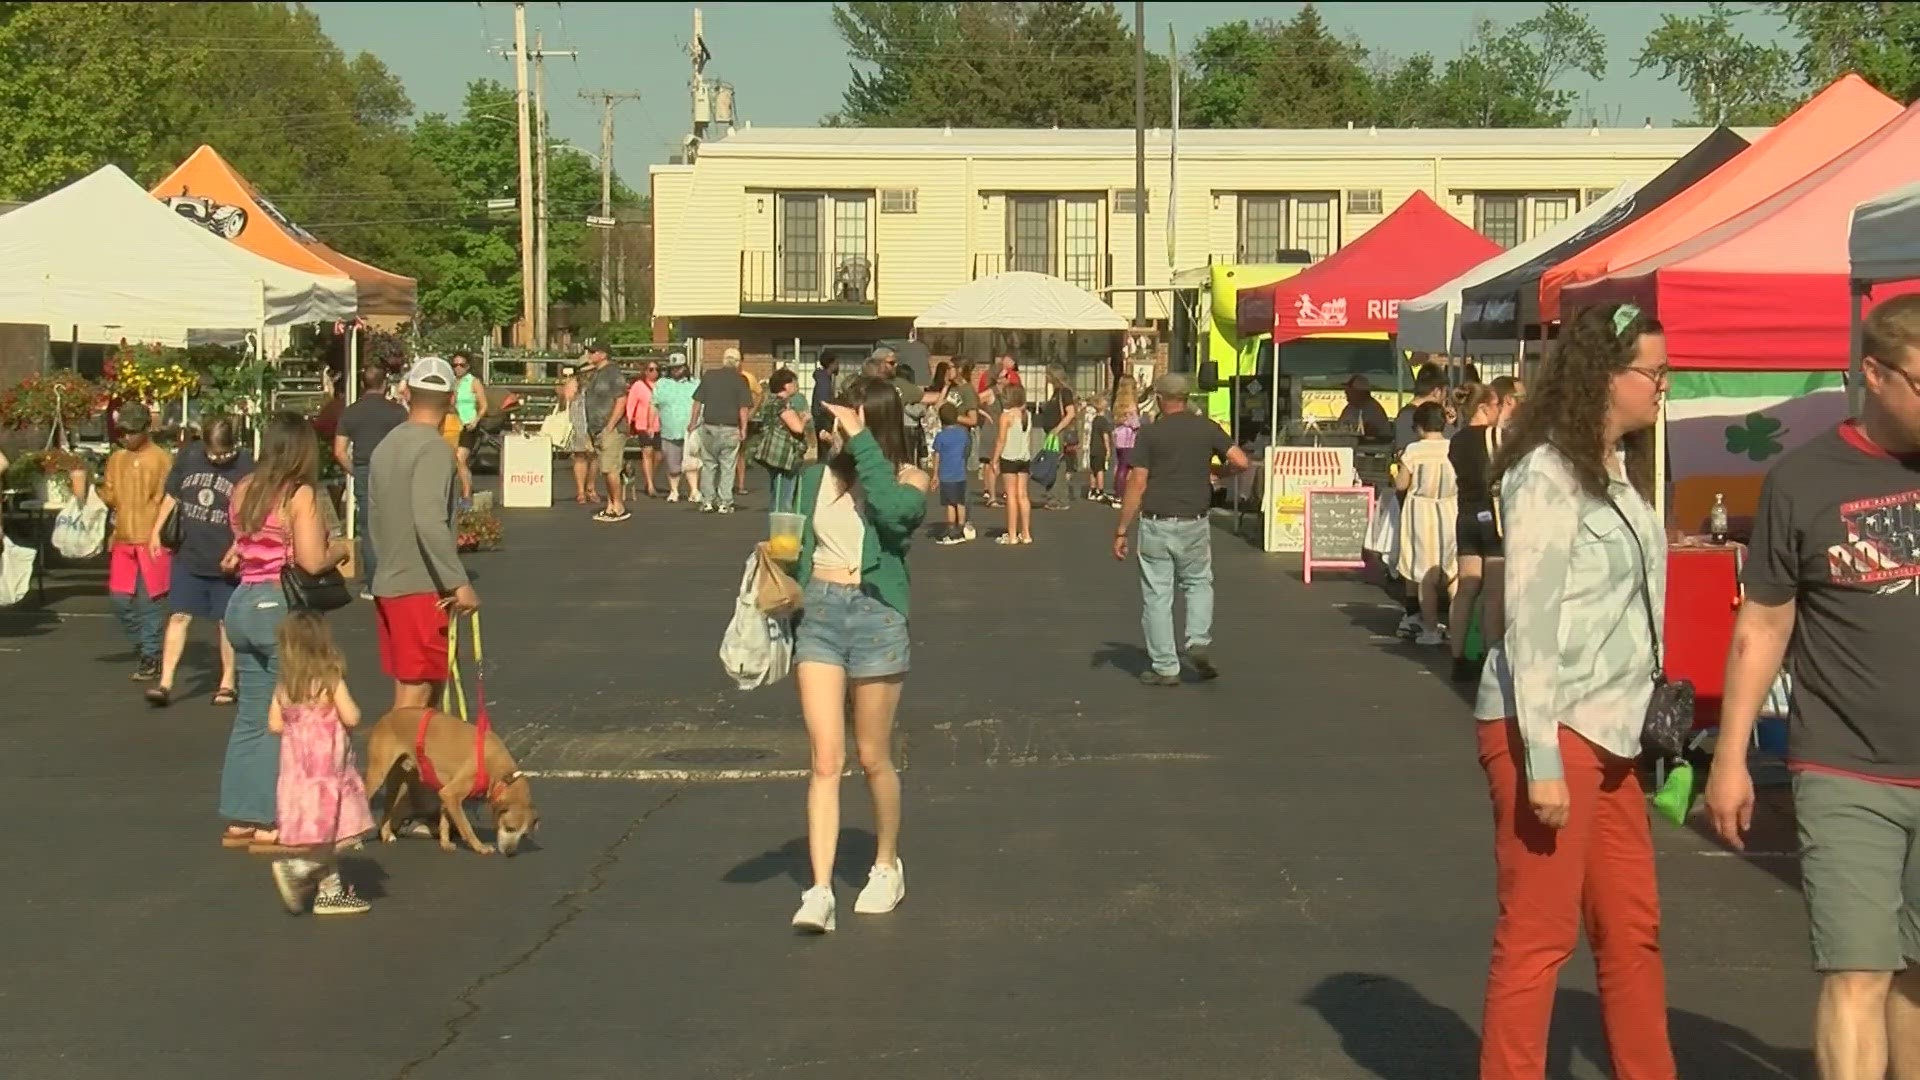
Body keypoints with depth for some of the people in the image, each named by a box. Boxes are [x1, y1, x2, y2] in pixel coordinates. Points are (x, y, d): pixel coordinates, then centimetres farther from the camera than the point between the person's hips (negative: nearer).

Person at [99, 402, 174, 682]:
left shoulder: (161, 459, -3)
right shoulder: (116, 460, 13)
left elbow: (167, 500, -5)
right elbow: (110, 498, 11)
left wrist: (158, 534, -12)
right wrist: (99, 488, -9)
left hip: (152, 541, -5)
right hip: (123, 541, 5)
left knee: (148, 601, -4)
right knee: (121, 600, 4)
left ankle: (151, 658, 5)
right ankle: (142, 647, 23)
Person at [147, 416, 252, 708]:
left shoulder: (245, 466, -9)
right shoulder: (188, 455, -1)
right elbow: (172, 495, 12)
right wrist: (156, 531, 9)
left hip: (225, 560, -2)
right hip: (188, 555, 2)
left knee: (225, 621, 7)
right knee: (179, 616, -1)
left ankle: (227, 684, 19)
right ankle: (165, 683, 0)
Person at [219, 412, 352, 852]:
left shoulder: (244, 490, 10)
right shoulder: (300, 494, -11)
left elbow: (239, 548, 15)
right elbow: (312, 561, -18)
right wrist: (341, 549, 0)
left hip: (243, 604, 7)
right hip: (282, 607, -7)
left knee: (251, 716, 14)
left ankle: (239, 820, 17)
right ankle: (269, 824, -1)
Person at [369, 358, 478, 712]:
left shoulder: (386, 447, 11)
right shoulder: (433, 449, -14)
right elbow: (430, 522, -26)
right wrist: (460, 583, -26)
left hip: (388, 586, 8)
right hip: (423, 590, -8)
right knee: (415, 698, -5)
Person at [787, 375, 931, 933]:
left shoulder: (907, 480, -1)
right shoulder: (817, 477, 9)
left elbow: (894, 511, -25)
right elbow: (795, 547, 15)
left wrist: (862, 442, -22)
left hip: (877, 615, -2)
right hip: (818, 611, 2)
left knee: (873, 758, 9)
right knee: (825, 760, -6)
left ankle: (887, 866, 31)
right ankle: (819, 892, -10)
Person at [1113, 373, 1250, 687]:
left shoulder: (1150, 432, -4)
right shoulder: (1207, 428, 2)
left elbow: (1136, 483, -8)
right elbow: (1240, 461, -6)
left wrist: (1121, 530, -5)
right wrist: (1215, 470, 16)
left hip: (1156, 523, -2)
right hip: (1194, 523, 2)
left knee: (1157, 595, 5)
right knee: (1198, 583, 22)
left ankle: (1164, 667, 6)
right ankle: (1199, 641, 0)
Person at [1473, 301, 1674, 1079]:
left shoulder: (1619, 470, 13)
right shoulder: (1548, 474, -14)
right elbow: (1530, 621, -17)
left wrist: (1644, 711, 13)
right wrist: (1542, 759, -19)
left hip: (1607, 733, 9)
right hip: (1550, 728, -9)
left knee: (1632, 929, 13)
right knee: (1539, 936, -1)